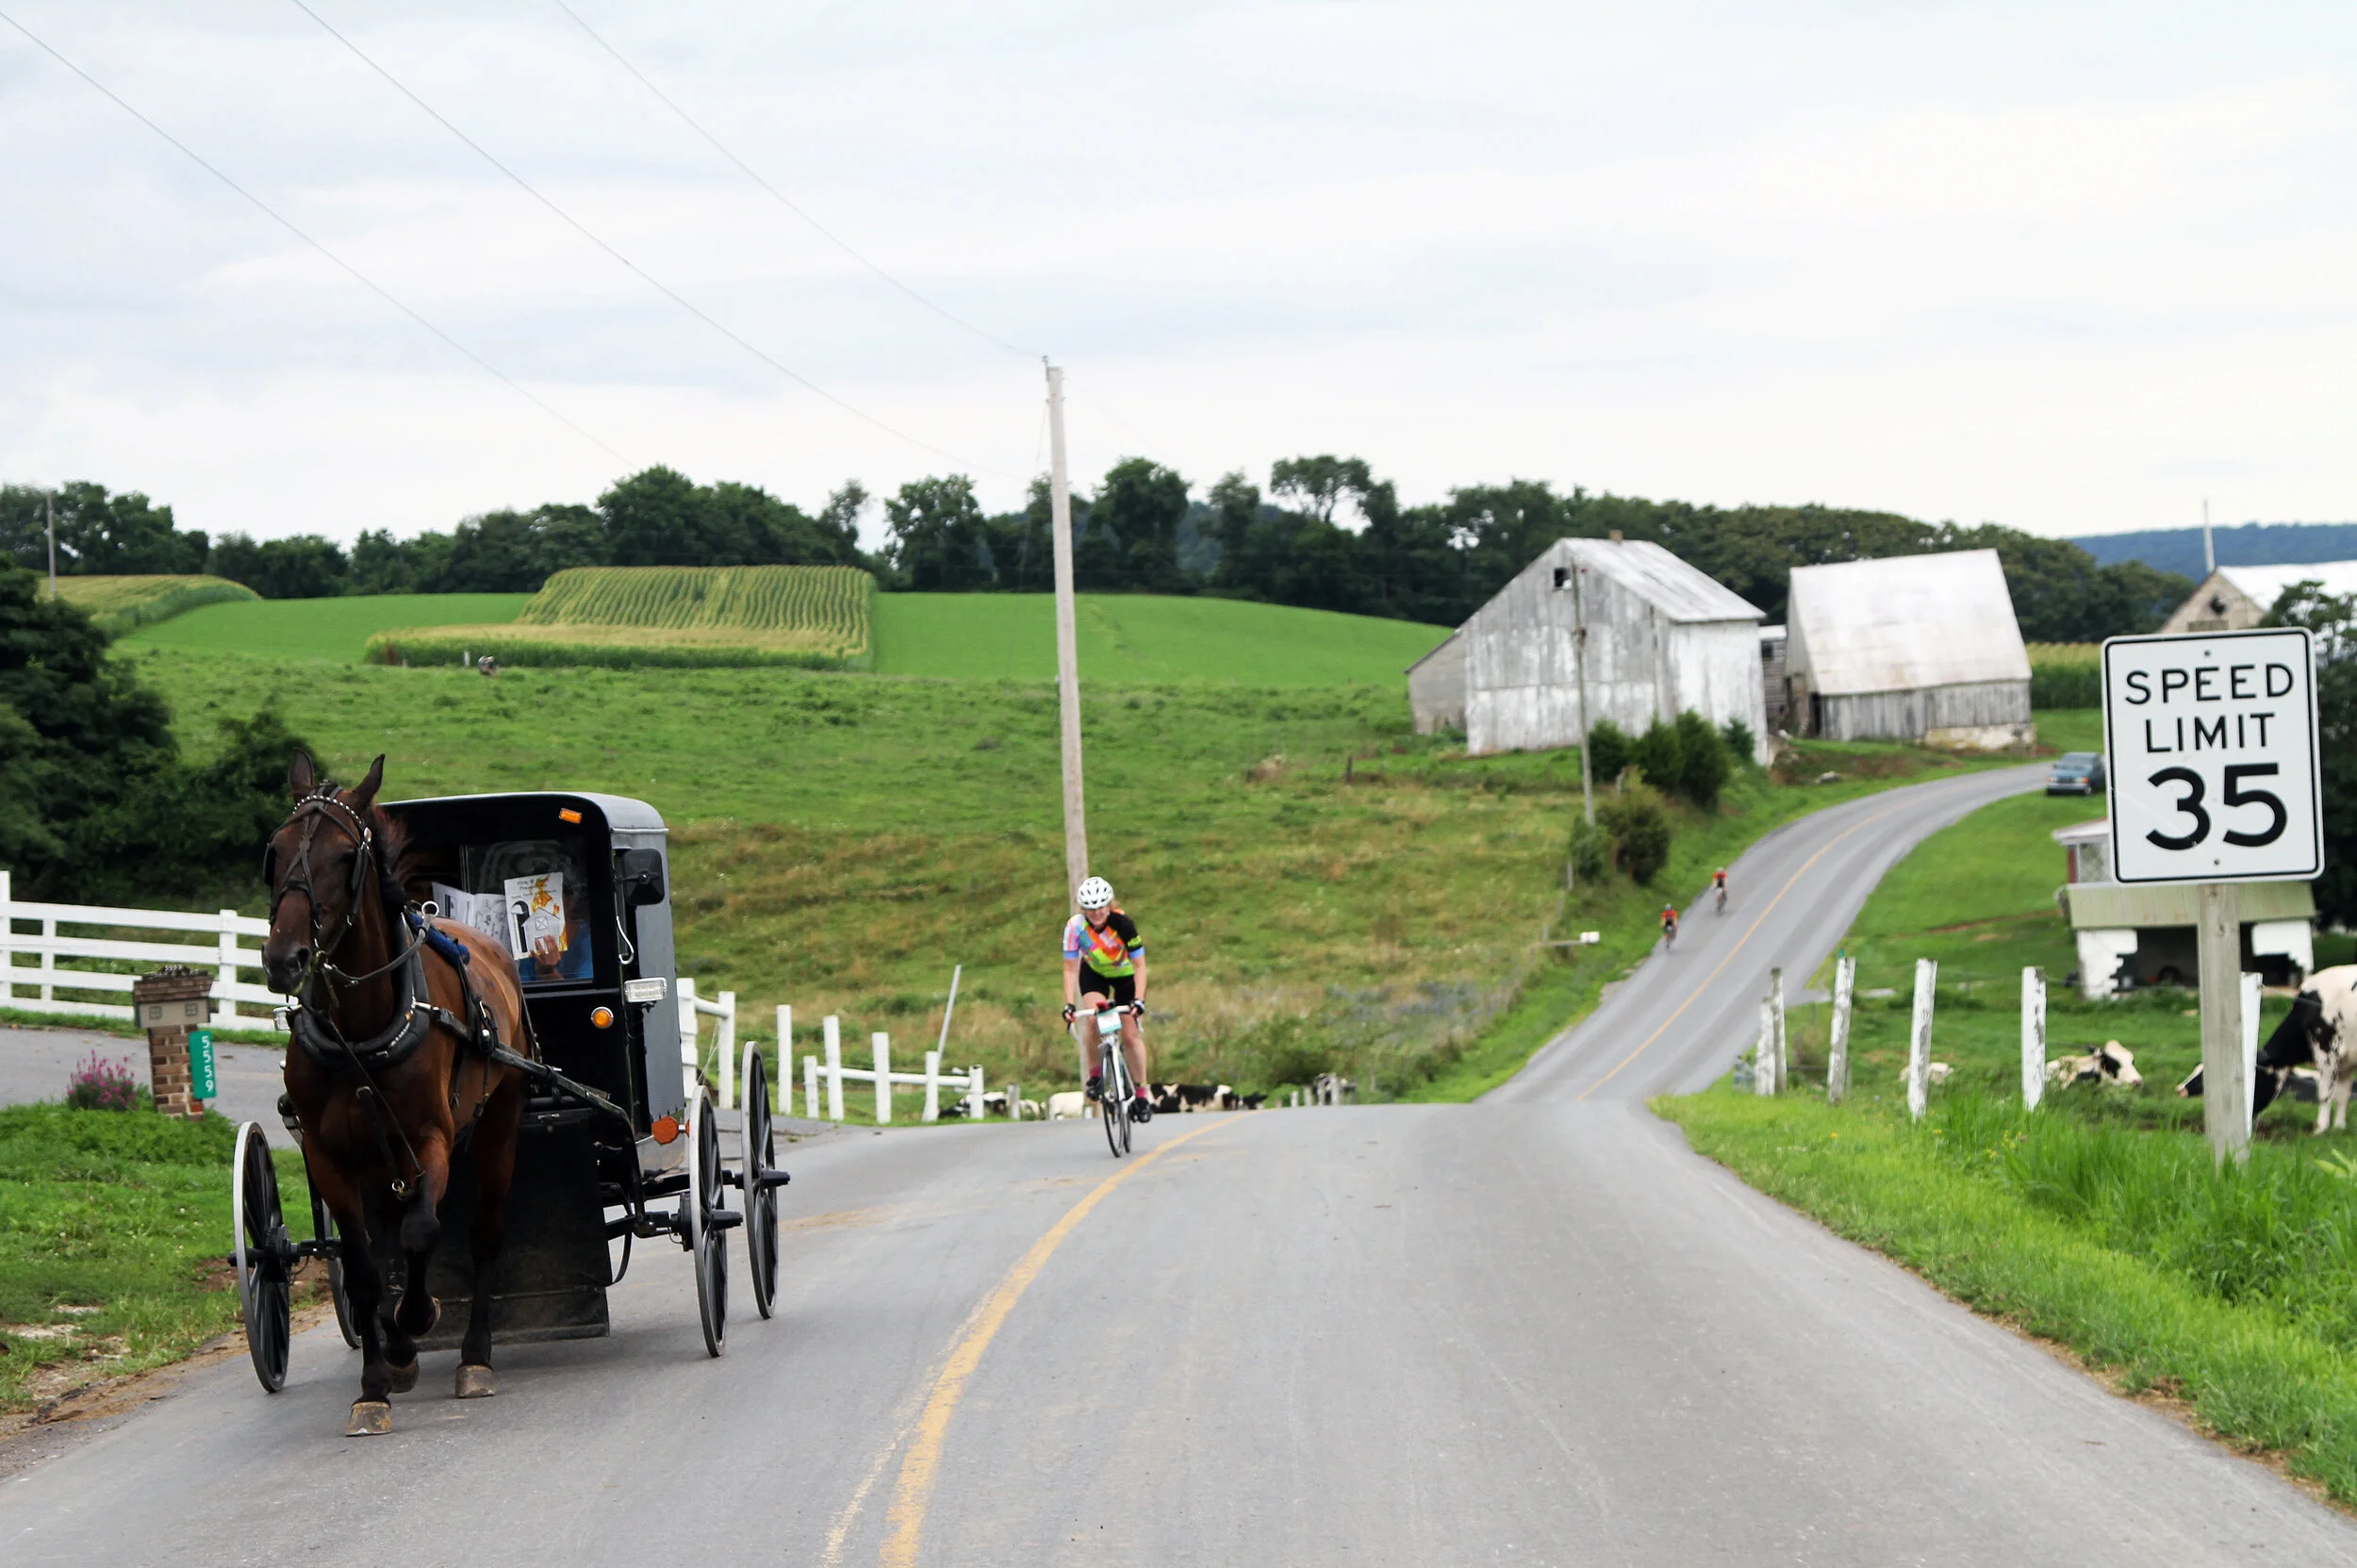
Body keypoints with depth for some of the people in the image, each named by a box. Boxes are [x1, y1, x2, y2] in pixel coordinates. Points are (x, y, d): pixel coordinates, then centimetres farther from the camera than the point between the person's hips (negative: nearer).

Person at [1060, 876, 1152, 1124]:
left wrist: (1139, 1001, -38)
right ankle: (1094, 1075, -10)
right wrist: (1069, 1005, -32)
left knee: (1131, 1035, -5)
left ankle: (1140, 1094, 10)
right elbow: (1070, 968, -22)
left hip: (1125, 975, -1)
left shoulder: (1123, 924, -32)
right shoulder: (1075, 926, -28)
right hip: (1094, 974, 1)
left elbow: (1139, 966, -27)